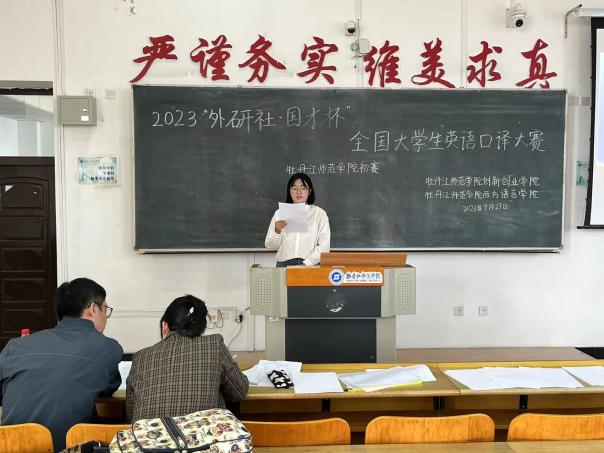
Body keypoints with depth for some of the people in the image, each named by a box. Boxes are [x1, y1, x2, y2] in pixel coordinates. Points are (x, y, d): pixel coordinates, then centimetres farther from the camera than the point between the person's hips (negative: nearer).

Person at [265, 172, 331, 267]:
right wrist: (277, 231, -9)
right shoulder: (280, 213, 11)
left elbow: (324, 246, 0)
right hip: (284, 264, 1)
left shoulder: (319, 213, 7)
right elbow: (269, 245, 10)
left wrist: (307, 263, -11)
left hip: (310, 265, -1)